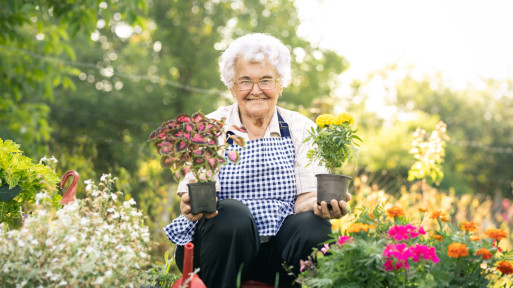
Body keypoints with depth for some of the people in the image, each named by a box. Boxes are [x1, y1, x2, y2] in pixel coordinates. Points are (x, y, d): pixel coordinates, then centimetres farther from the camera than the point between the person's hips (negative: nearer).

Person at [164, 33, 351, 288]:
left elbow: (306, 196, 0)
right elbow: (190, 192, -2)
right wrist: (192, 204, -28)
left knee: (315, 226, -28)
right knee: (231, 212, -32)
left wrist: (321, 205, -24)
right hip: (223, 246, -1)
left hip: (277, 252, 1)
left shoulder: (301, 130, 10)